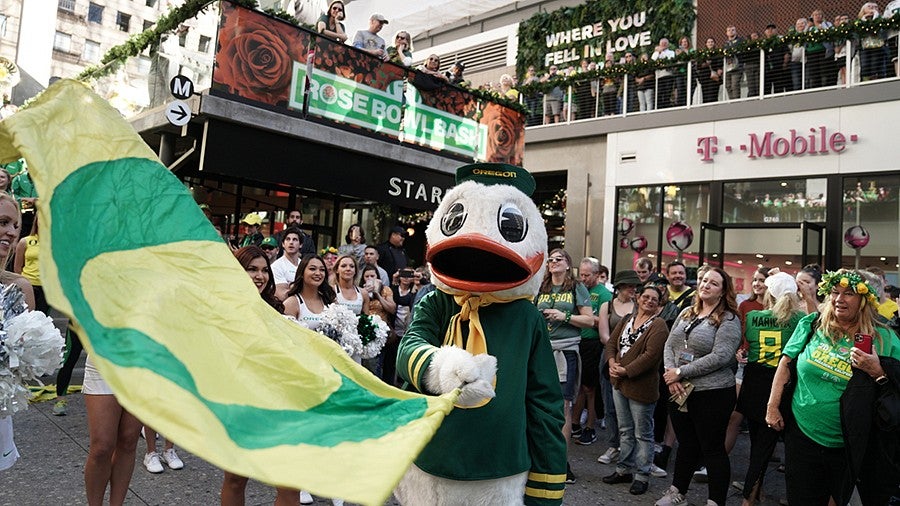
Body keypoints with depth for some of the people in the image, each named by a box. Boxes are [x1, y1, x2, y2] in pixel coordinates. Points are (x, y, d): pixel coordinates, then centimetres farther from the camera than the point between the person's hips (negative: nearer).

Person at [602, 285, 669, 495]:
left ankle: (642, 475, 16)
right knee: (625, 430, 17)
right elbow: (611, 342, 10)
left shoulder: (658, 325, -10)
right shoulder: (626, 320, 11)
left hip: (641, 385, -7)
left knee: (642, 433, 5)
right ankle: (624, 469, 29)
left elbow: (651, 355, -20)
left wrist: (626, 371, -19)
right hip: (619, 383, 7)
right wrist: (612, 362, -8)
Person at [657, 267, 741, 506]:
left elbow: (720, 357, -20)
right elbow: (669, 345, 7)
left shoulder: (728, 319, -9)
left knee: (713, 449, 5)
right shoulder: (686, 313, 10)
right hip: (679, 391, 6)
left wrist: (681, 372, -18)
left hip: (712, 394, -6)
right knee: (686, 444, 19)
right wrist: (671, 374, -10)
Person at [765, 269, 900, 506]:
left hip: (847, 445, 0)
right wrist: (772, 406, 0)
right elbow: (785, 365, 3)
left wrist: (877, 371, -21)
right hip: (802, 432, 1)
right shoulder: (811, 325, -3)